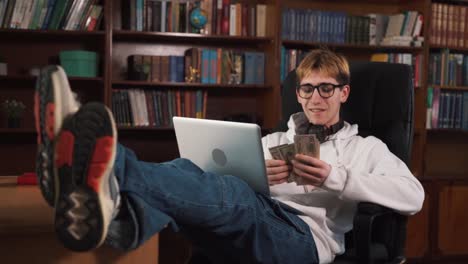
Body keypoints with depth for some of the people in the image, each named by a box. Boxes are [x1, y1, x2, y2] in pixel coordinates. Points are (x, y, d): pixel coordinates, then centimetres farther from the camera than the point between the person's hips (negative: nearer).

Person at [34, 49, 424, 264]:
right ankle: (105, 206, -63)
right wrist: (257, 175, -2)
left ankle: (111, 175, -64)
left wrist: (335, 178, -8)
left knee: (232, 195, -36)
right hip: (247, 232, 4)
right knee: (187, 174, -27)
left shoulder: (366, 147, 23)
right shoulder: (275, 140, 33)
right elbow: (225, 176, 21)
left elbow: (413, 196, 3)